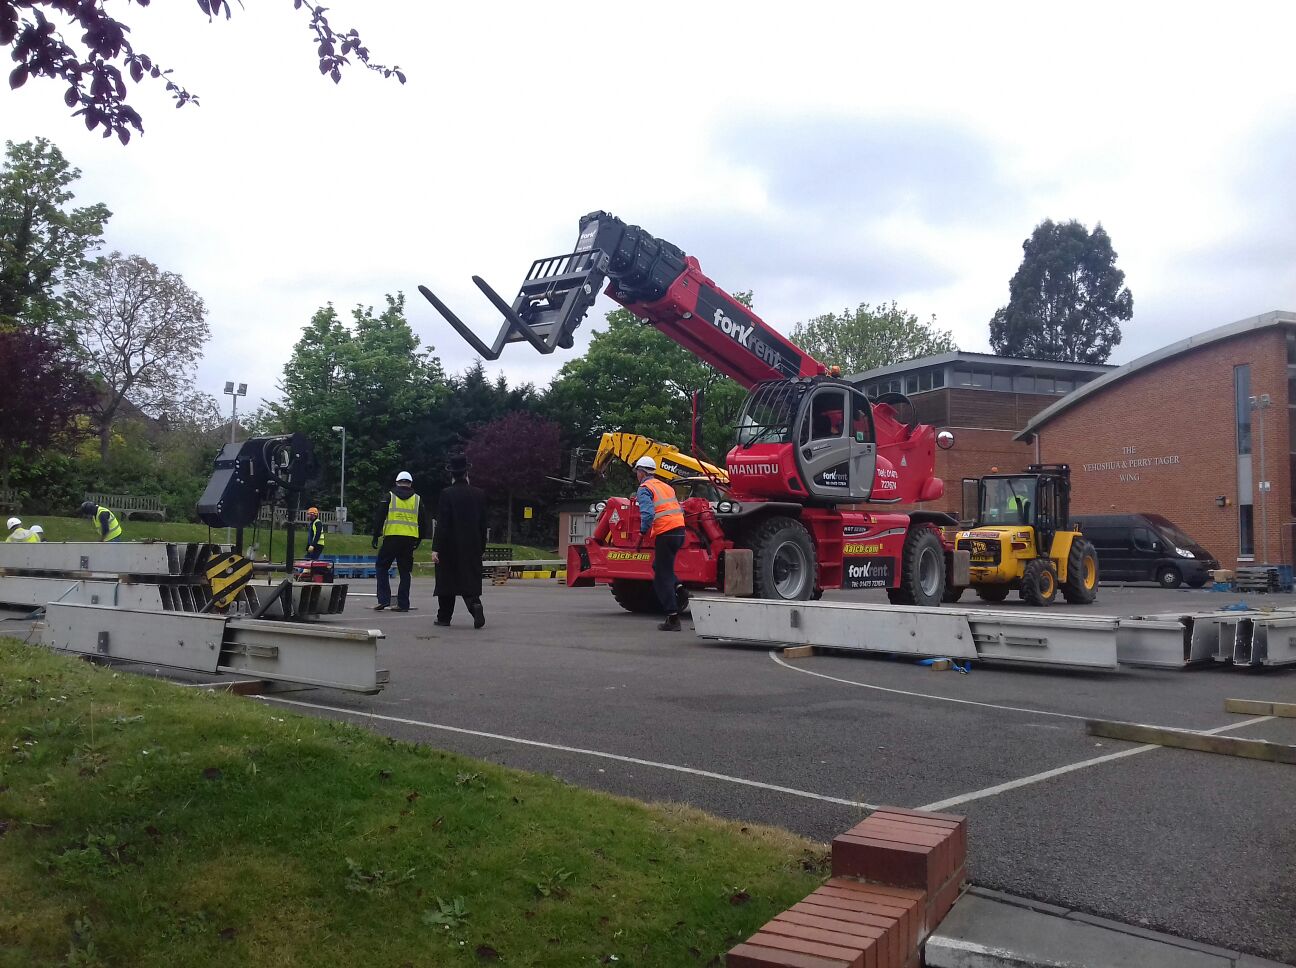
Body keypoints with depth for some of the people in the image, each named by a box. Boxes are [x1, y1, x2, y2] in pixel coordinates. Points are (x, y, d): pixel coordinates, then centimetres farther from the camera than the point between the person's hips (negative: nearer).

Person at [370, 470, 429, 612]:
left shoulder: (389, 496, 4)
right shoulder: (417, 499, 11)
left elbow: (379, 517, 0)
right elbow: (424, 522, 14)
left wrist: (376, 535, 5)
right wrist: (418, 540, 23)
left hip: (391, 538, -2)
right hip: (410, 540, 3)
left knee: (382, 567, 8)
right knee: (405, 571, 9)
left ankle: (383, 599, -3)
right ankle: (403, 604, 6)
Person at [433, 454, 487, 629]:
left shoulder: (447, 494, -10)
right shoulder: (479, 494, 2)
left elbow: (442, 524, -13)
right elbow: (483, 523, 6)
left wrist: (436, 548, -11)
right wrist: (481, 547, 13)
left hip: (449, 546, -3)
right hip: (471, 547, 3)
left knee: (446, 580, 10)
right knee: (470, 579, 6)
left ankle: (444, 617, 17)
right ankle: (475, 605, -20)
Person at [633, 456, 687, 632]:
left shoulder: (644, 489, -3)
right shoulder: (666, 486, 22)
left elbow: (648, 513, -18)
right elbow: (679, 510, 22)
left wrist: (642, 533, -8)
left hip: (665, 534, -8)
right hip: (679, 530, 8)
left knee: (662, 576, -2)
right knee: (659, 566, 26)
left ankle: (673, 618, -4)